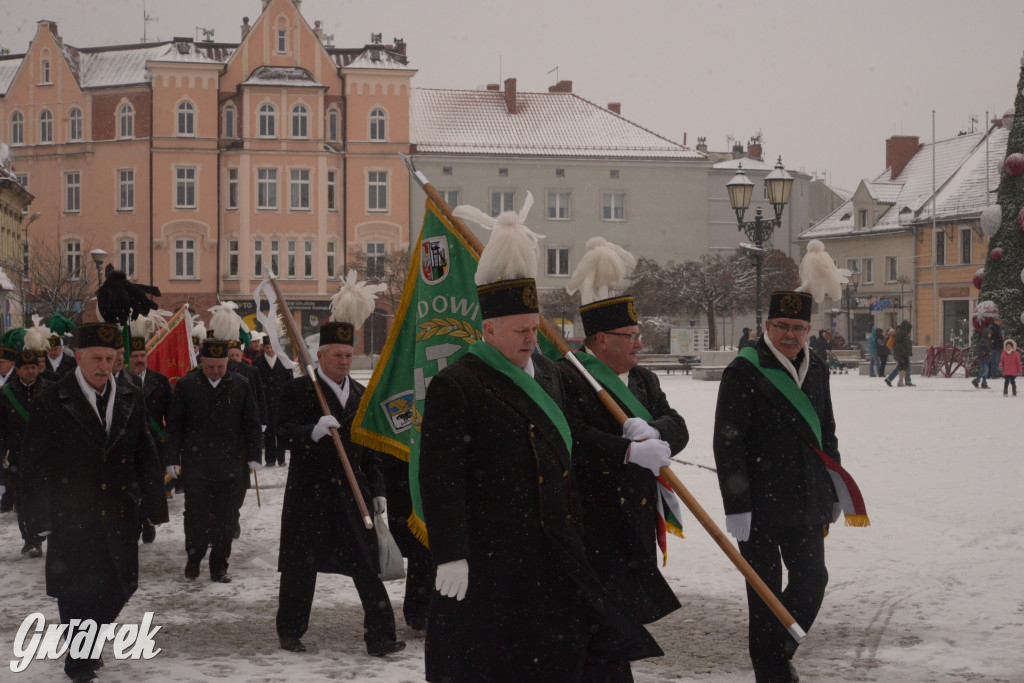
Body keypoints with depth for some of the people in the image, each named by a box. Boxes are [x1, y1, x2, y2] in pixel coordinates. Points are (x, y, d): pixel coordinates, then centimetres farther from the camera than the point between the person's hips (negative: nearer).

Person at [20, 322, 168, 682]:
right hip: (72, 517, -4)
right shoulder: (51, 402, -6)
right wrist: (39, 516, -7)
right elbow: (33, 462, -4)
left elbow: (145, 456, 11)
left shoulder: (131, 399, 6)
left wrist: (153, 504, 7)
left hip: (120, 515, 4)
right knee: (76, 591, 2)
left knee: (121, 584, 9)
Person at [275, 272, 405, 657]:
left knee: (370, 567, -1)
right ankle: (290, 632, 21)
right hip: (309, 493, -4)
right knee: (300, 568, 6)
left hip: (352, 495, 4)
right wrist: (313, 431, -32)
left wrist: (378, 492, 11)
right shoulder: (298, 391, -3)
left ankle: (381, 636, 2)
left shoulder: (361, 395, 13)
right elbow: (283, 436, -13)